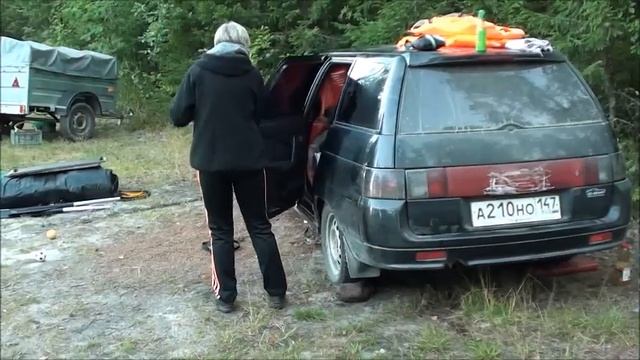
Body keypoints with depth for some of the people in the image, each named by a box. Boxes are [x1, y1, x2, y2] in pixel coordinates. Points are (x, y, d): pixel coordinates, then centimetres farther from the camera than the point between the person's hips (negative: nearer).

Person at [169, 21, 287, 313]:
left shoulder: (198, 71, -3)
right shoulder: (252, 75, 1)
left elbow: (178, 116, -1)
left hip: (211, 161, -1)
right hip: (249, 160, 1)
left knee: (220, 231, 10)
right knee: (260, 226, 12)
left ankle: (225, 297, 13)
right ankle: (276, 292, 15)